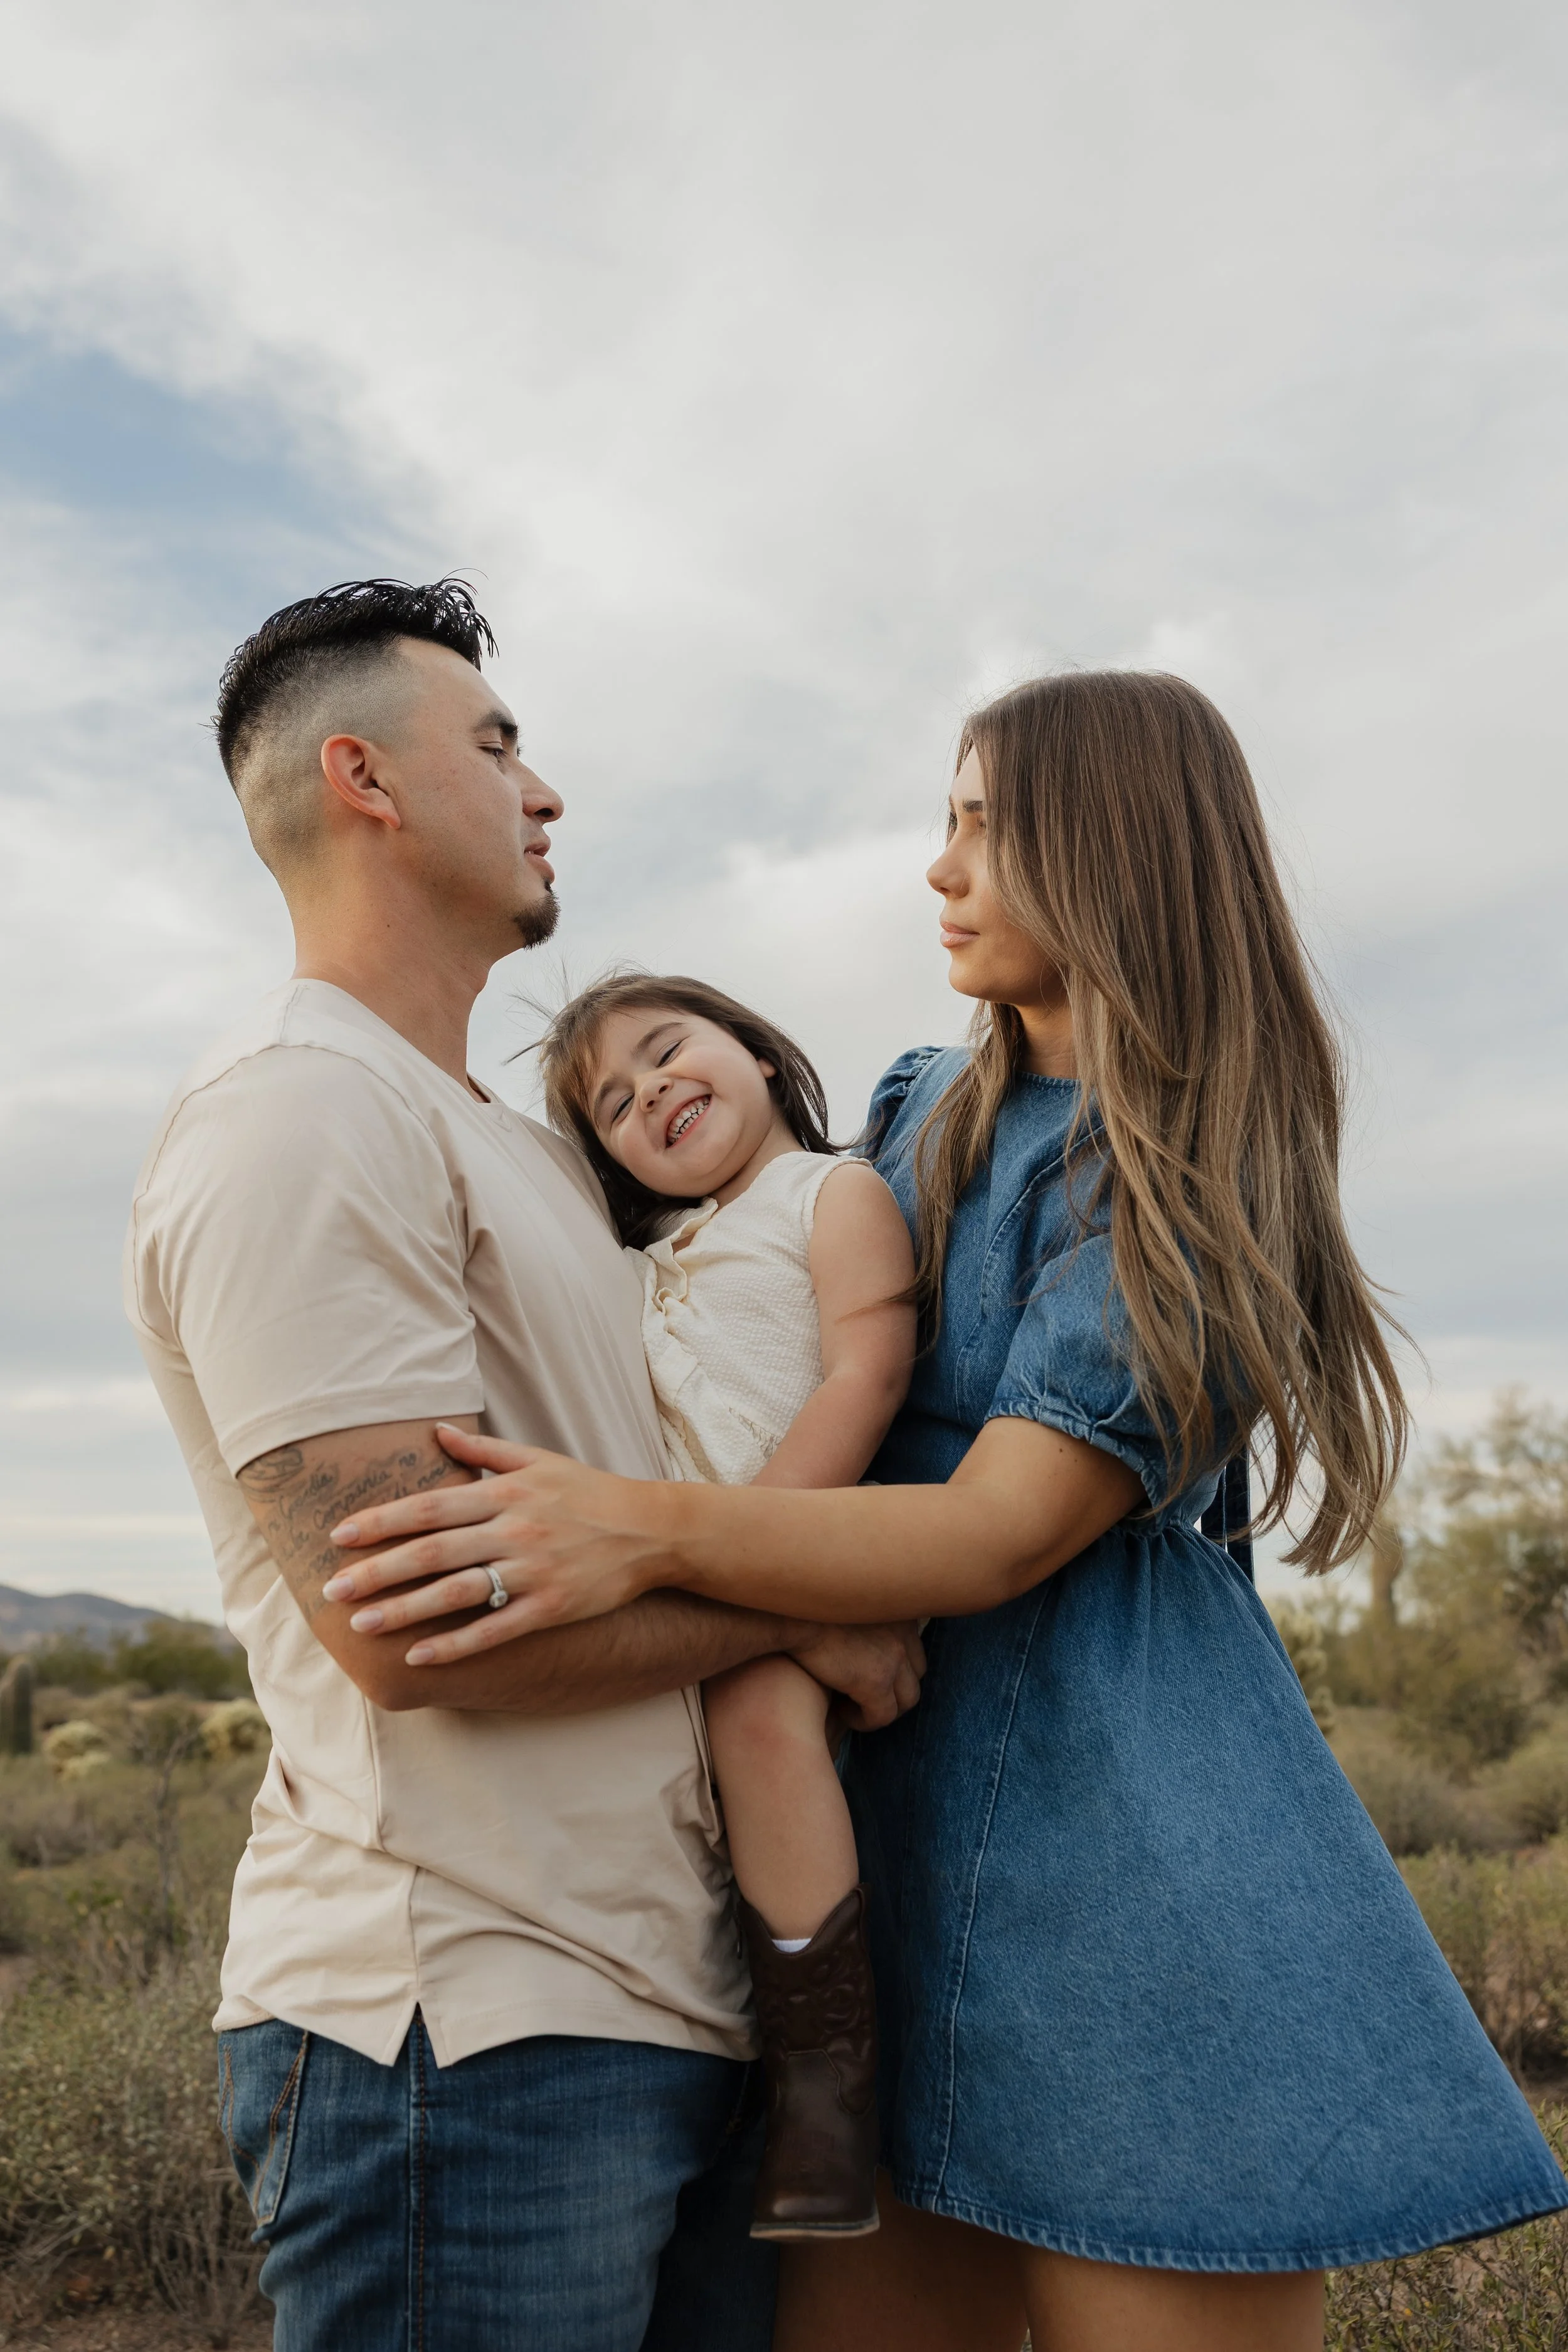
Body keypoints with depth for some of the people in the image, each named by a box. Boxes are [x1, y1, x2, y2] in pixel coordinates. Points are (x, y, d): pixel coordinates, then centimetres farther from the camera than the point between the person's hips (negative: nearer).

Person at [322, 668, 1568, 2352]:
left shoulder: (1195, 1173, -9)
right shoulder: (925, 1111, 13)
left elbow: (1002, 1533, -20)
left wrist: (646, 1530, -34)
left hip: (1113, 1846, -6)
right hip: (897, 1832, 7)